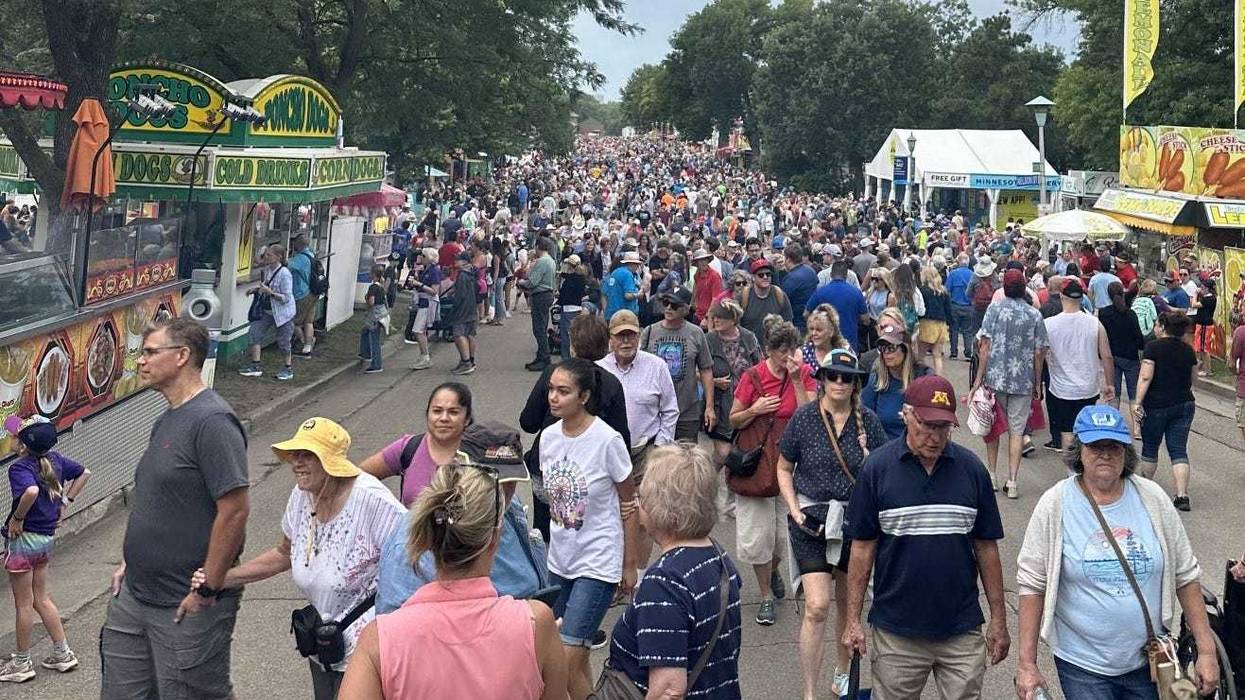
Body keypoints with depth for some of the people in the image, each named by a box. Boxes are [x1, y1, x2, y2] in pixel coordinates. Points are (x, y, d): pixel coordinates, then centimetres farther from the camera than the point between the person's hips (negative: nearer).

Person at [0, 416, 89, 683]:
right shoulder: (55, 459, 0)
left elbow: (31, 491, -43)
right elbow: (84, 474, 14)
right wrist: (64, 503, 13)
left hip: (23, 539, -7)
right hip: (47, 538, 7)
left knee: (24, 604, 6)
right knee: (41, 598, 20)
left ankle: (22, 663, 20)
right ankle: (63, 653, 25)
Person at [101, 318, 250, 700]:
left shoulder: (212, 421, -19)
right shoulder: (167, 421, 12)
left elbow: (235, 509, -24)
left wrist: (206, 589, -21)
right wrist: (129, 562, 17)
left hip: (188, 608, -9)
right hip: (134, 595, 9)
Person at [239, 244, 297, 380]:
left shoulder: (285, 274, -21)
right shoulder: (267, 270, 3)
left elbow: (286, 298, -22)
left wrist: (270, 292, -30)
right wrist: (256, 289, 4)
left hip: (282, 312, -8)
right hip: (266, 311, 8)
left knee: (283, 341, 3)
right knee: (254, 332, 0)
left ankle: (288, 369, 23)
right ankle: (255, 366, 9)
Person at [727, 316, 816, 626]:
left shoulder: (803, 374, 0)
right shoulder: (753, 377, -5)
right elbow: (733, 420, 3)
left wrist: (796, 379, -16)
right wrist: (754, 410, -16)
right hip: (756, 460, -1)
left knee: (787, 531, 6)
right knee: (756, 534, 3)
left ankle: (773, 568, 40)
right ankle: (766, 597, 20)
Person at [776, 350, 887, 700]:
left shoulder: (868, 421, -2)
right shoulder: (804, 418, -6)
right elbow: (784, 469, 3)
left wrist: (867, 457, -14)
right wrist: (795, 510, -8)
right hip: (812, 521, -3)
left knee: (848, 603, 17)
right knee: (817, 606, -12)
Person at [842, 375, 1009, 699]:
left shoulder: (972, 468, -1)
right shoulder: (877, 468, -6)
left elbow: (986, 547, 5)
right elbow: (862, 547, -2)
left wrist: (999, 619, 6)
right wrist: (853, 620, -3)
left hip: (963, 630, 1)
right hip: (896, 632, -1)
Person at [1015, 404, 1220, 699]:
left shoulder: (1152, 498, -2)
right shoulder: (1055, 505, -10)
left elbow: (1185, 576, 4)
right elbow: (1032, 584, -8)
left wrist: (1206, 650, 2)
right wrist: (1027, 664, -9)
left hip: (1149, 661, 3)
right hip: (1082, 667, -3)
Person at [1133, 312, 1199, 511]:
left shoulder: (1153, 347, -10)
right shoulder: (1188, 350, 5)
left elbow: (1145, 377, -17)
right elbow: (1192, 379, 15)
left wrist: (1138, 402, -16)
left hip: (1156, 405, -4)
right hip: (1184, 405, 4)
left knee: (1150, 447, 13)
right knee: (1179, 449, 2)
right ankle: (1182, 495, -8)